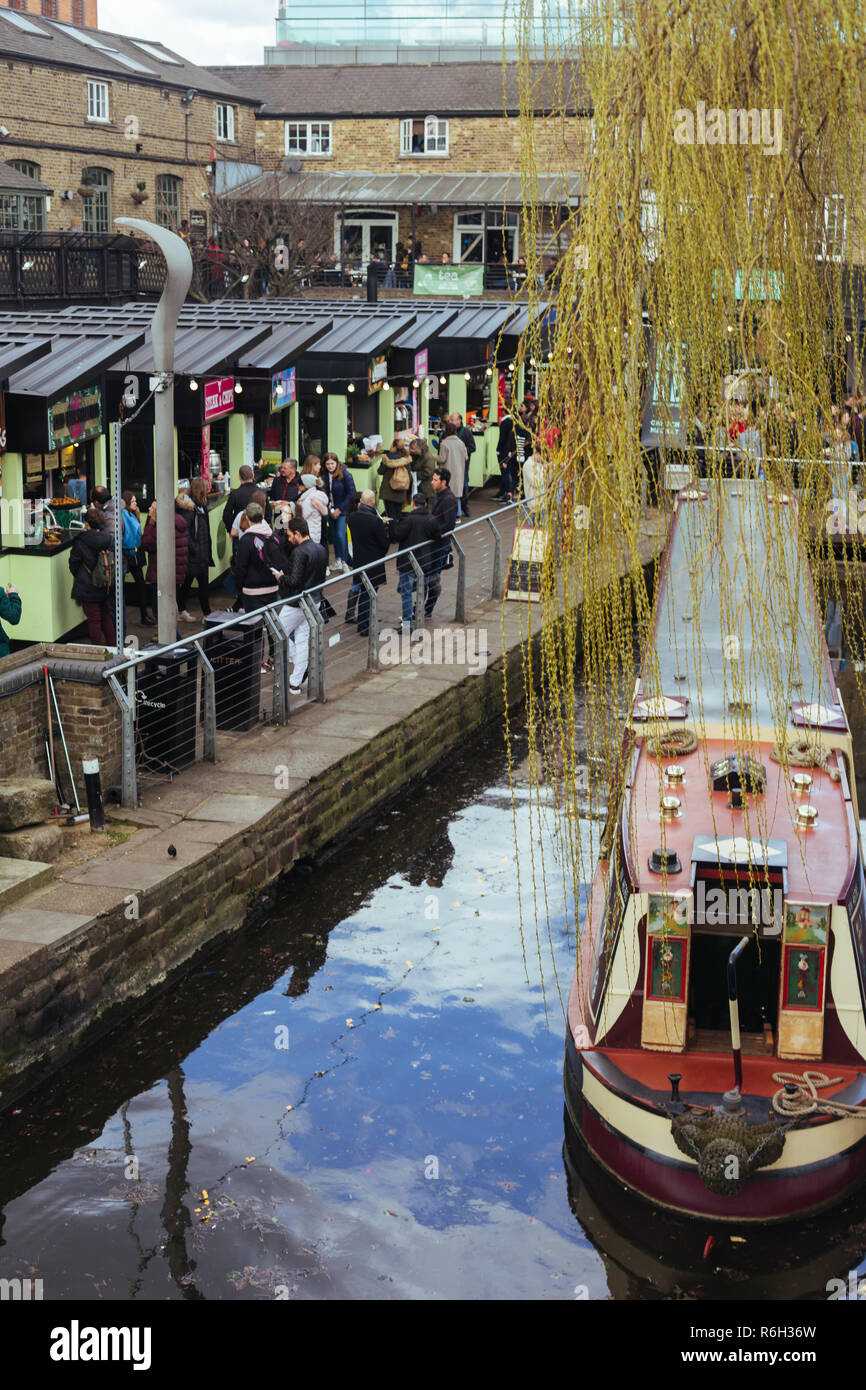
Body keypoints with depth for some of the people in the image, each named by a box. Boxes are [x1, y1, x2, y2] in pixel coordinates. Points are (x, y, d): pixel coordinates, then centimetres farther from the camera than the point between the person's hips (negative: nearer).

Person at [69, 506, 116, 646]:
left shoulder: (80, 542, -15)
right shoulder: (110, 538, -4)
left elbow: (73, 564, -4)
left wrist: (78, 577, 15)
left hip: (88, 588, -5)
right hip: (107, 587, 5)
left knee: (93, 619, 3)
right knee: (106, 616, 18)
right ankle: (113, 646, 21)